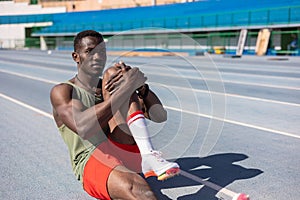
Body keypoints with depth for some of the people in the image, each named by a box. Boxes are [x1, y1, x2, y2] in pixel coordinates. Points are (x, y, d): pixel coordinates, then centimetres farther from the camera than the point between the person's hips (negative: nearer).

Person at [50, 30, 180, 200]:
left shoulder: (114, 81, 20)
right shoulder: (62, 91, 5)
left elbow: (160, 116, 10)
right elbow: (82, 128, -19)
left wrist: (140, 86, -9)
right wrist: (125, 89, -22)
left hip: (130, 157, 4)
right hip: (92, 163, -4)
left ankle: (148, 155, -25)